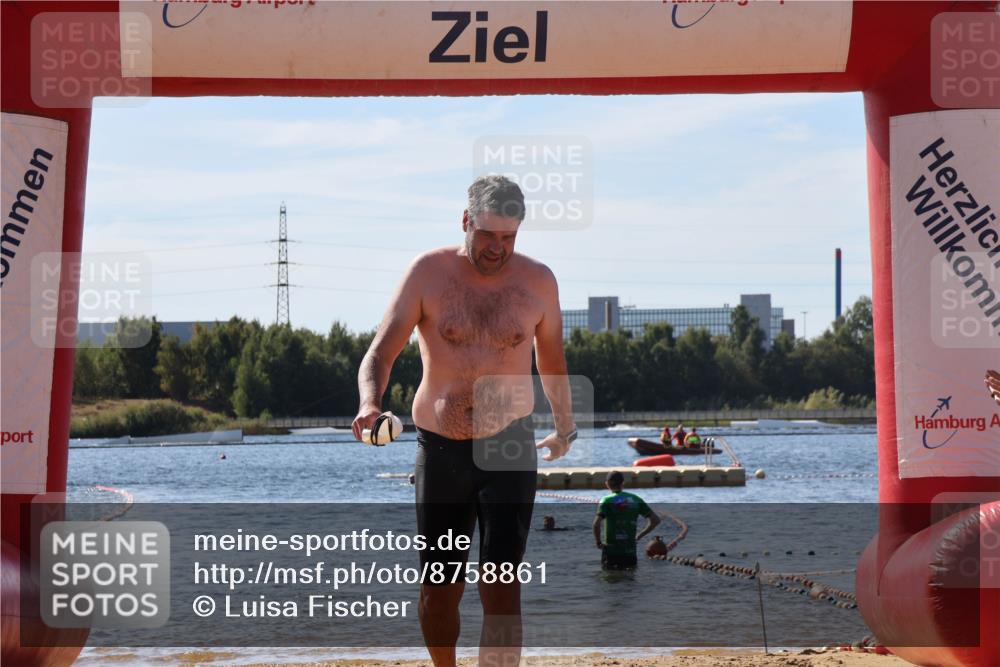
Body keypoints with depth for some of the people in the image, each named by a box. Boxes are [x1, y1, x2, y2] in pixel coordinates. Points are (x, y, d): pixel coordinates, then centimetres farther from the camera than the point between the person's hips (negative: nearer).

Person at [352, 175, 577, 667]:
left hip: (509, 449, 0)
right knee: (438, 589, 8)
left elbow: (551, 359, 17)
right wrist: (369, 403, -30)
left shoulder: (538, 281, 0)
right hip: (440, 448, 0)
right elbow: (380, 352, -9)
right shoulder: (429, 273, -5)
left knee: (500, 585, -12)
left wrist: (565, 427, 31)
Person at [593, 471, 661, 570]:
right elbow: (656, 520, 10)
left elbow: (596, 524, -20)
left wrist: (598, 542, -5)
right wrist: (639, 536, 15)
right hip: (630, 550, 3)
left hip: (611, 551, -3)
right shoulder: (635, 500, 7)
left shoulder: (607, 501, -6)